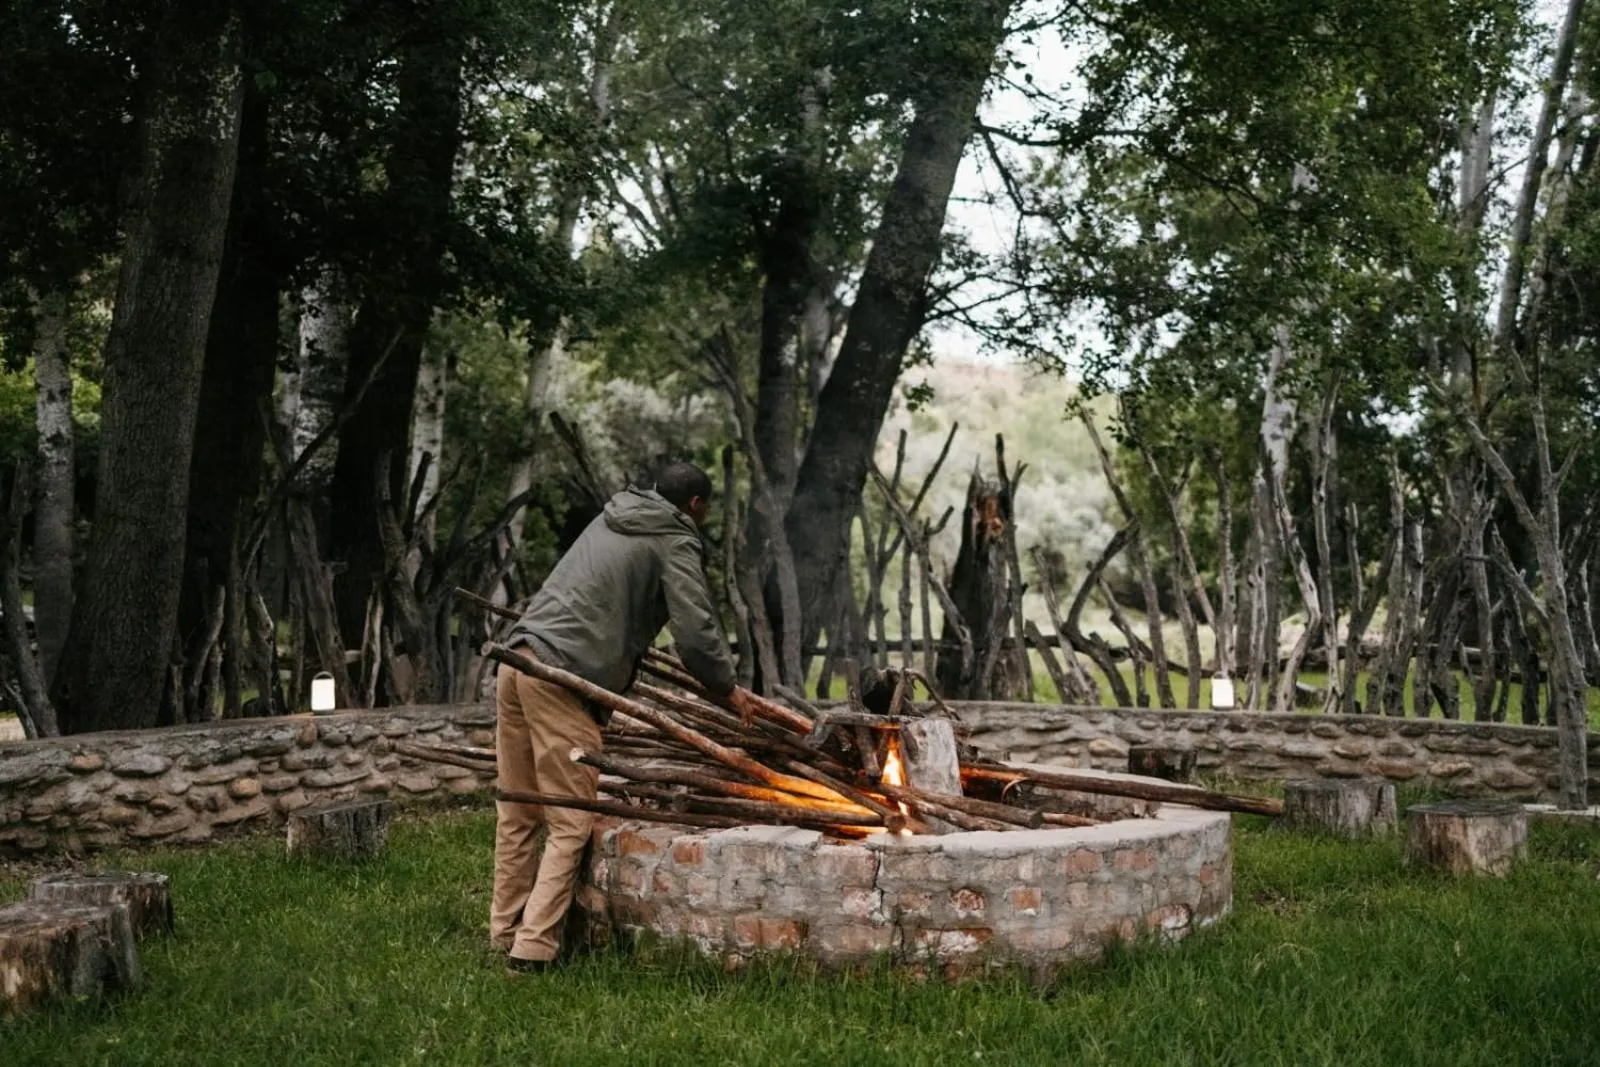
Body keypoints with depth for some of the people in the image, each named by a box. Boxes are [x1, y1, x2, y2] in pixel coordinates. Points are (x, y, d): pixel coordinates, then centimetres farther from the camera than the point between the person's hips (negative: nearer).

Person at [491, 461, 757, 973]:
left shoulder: (611, 520, 25)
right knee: (570, 823, -3)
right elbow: (695, 629, -8)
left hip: (517, 660, 8)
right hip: (563, 677, -8)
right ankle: (533, 949, -6)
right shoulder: (676, 543, 2)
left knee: (517, 813, 14)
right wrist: (727, 689, 9)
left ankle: (507, 932, 22)